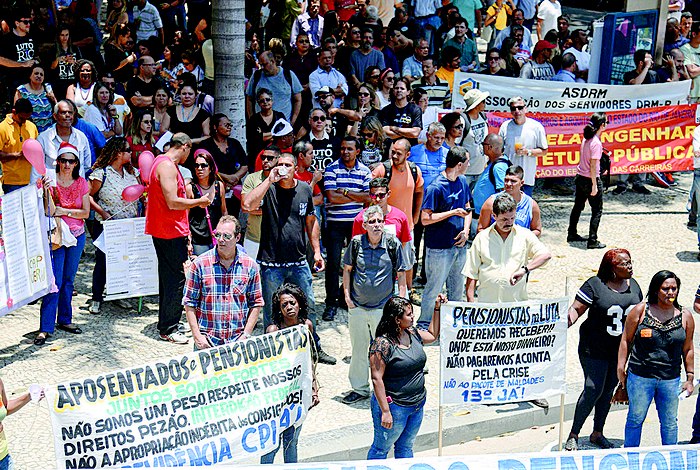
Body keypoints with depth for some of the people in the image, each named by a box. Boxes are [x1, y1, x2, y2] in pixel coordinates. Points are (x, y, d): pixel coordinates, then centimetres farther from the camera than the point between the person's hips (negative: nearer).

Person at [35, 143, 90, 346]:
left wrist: (64, 211, -11)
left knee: (68, 280, 13)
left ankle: (64, 320, 25)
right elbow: (50, 211, -15)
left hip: (77, 235, 4)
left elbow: (86, 212, 0)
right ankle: (46, 327, -7)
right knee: (55, 282, -9)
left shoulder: (81, 182, 4)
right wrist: (47, 189, -28)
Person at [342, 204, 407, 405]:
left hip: (383, 306, -2)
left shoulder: (392, 243, -7)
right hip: (357, 306, 2)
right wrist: (347, 295, 3)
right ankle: (359, 388, 27)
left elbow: (401, 274, 1)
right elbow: (347, 269, 10)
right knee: (358, 348, 13)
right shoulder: (356, 242, -4)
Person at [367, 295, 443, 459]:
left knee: (406, 447, 22)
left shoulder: (413, 333, 3)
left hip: (418, 405, 7)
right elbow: (377, 379, -22)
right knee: (381, 448, 9)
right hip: (394, 407, -7)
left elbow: (432, 335, 25)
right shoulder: (382, 344, -22)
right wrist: (385, 411, -22)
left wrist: (437, 309, 16)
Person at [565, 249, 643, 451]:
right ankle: (573, 435, 3)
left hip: (621, 349, 6)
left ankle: (597, 433, 27)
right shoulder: (595, 285, -12)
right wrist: (568, 321, -33)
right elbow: (576, 308, -13)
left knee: (608, 390, 13)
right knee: (593, 390, -9)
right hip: (595, 349, -6)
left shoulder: (633, 285, 7)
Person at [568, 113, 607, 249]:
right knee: (597, 211, 3)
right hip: (590, 180, -8)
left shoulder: (586, 139, 3)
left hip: (580, 177, 8)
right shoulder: (596, 143, -20)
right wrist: (594, 185, -17)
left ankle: (572, 234, 33)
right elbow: (593, 165, -20)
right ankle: (593, 241, 4)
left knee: (578, 206, 21)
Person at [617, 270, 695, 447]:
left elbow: (687, 349, 10)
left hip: (671, 379, 2)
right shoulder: (640, 310, -3)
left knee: (670, 422, 11)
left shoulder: (685, 316, 3)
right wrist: (621, 368, 1)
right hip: (640, 377, -2)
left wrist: (690, 378, 11)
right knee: (636, 419, 6)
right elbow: (626, 340, 2)